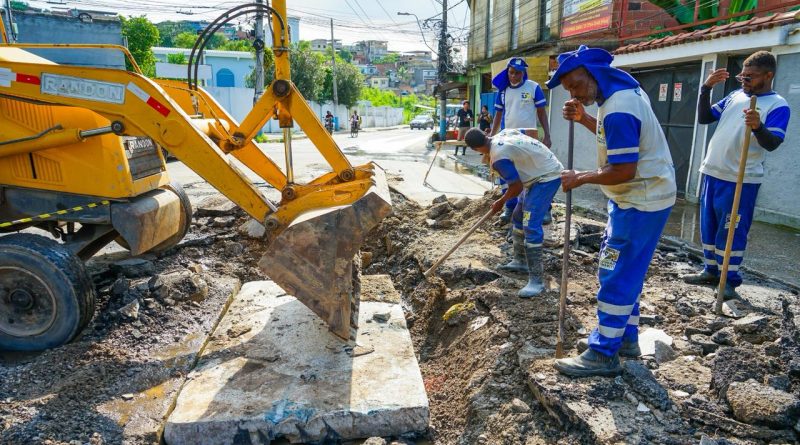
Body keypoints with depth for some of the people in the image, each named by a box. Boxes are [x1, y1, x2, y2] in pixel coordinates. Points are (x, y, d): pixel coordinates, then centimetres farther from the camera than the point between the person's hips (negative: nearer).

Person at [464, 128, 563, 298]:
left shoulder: (498, 157, -25)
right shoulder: (503, 133, 1)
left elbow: (517, 187, -20)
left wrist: (501, 202, -1)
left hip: (547, 177, -10)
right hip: (544, 170, 10)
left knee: (531, 226, -18)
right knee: (519, 217, 19)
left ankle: (536, 281, -16)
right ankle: (520, 261, 34)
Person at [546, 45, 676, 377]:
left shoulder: (618, 110, -26)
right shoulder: (625, 88, 7)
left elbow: (623, 171, -27)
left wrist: (580, 178, -13)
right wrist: (583, 119, 5)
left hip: (641, 202, -10)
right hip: (639, 196, 10)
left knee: (616, 275, -4)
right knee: (623, 271, 18)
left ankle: (604, 353, 6)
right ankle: (625, 337, 30)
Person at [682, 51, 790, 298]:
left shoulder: (778, 106, -7)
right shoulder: (735, 96, 10)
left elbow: (773, 144, -18)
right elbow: (704, 118, 9)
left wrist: (758, 127, -38)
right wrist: (706, 88, -2)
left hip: (741, 180, -6)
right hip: (712, 173, 6)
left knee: (732, 231, -1)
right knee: (708, 226, 13)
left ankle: (729, 281, 10)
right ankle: (711, 271, 27)